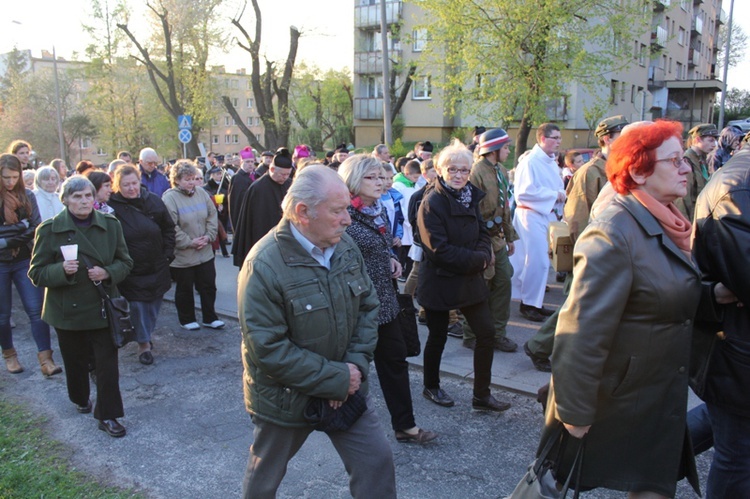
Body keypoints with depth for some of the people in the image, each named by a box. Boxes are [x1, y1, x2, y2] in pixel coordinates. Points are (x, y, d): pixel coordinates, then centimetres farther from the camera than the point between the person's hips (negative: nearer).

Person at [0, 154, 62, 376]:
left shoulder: (27, 196, 1)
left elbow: (37, 227, 2)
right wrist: (21, 229, -18)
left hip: (24, 260, 1)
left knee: (36, 309, -6)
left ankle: (45, 358, -5)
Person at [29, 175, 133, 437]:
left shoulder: (110, 224, -3)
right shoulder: (49, 230, -9)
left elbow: (125, 261, 4)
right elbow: (36, 273, -5)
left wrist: (108, 273, -17)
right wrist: (62, 270, -26)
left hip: (102, 307, 1)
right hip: (68, 310, 0)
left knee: (108, 362, 0)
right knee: (75, 361, 17)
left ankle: (107, 415, 13)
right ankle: (80, 399, 45)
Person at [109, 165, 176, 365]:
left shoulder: (154, 201, 1)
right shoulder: (112, 206, -9)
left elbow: (168, 228, 9)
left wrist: (168, 254, 3)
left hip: (157, 267, 4)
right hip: (131, 270, -3)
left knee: (154, 303, 13)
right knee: (137, 305, -1)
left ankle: (146, 335, 34)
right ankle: (143, 343, 14)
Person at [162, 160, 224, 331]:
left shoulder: (201, 193, 3)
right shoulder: (169, 198, -14)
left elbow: (213, 217, 7)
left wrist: (208, 237, -6)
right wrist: (190, 242, -17)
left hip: (205, 252, 5)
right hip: (182, 255, -5)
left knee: (208, 286, 13)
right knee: (185, 289, 12)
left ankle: (210, 318, 27)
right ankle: (187, 320, 28)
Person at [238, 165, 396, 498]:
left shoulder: (345, 246, -7)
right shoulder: (263, 266, -25)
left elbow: (368, 306, 1)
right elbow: (268, 349, -26)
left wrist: (356, 365, -12)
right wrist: (337, 379, -22)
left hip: (347, 386, 5)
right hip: (286, 396, -4)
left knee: (377, 462, 9)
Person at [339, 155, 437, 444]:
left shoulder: (380, 209, 8)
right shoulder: (345, 215, -17)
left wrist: (390, 259, 3)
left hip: (384, 299, 8)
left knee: (395, 359, 13)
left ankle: (405, 425, 25)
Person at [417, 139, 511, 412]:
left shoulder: (471, 197, 5)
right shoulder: (432, 202, -17)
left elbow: (483, 233, 10)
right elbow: (439, 249, -22)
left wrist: (484, 254, -11)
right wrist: (478, 259, -17)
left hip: (469, 278, 7)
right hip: (439, 280, -6)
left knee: (487, 333, 6)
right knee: (438, 337, 10)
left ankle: (482, 395, 21)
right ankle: (431, 387, 34)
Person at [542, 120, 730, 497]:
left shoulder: (664, 225, 8)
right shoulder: (613, 235, -23)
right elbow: (583, 330, -26)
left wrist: (714, 293, 0)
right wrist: (574, 412, -23)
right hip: (614, 407, -9)